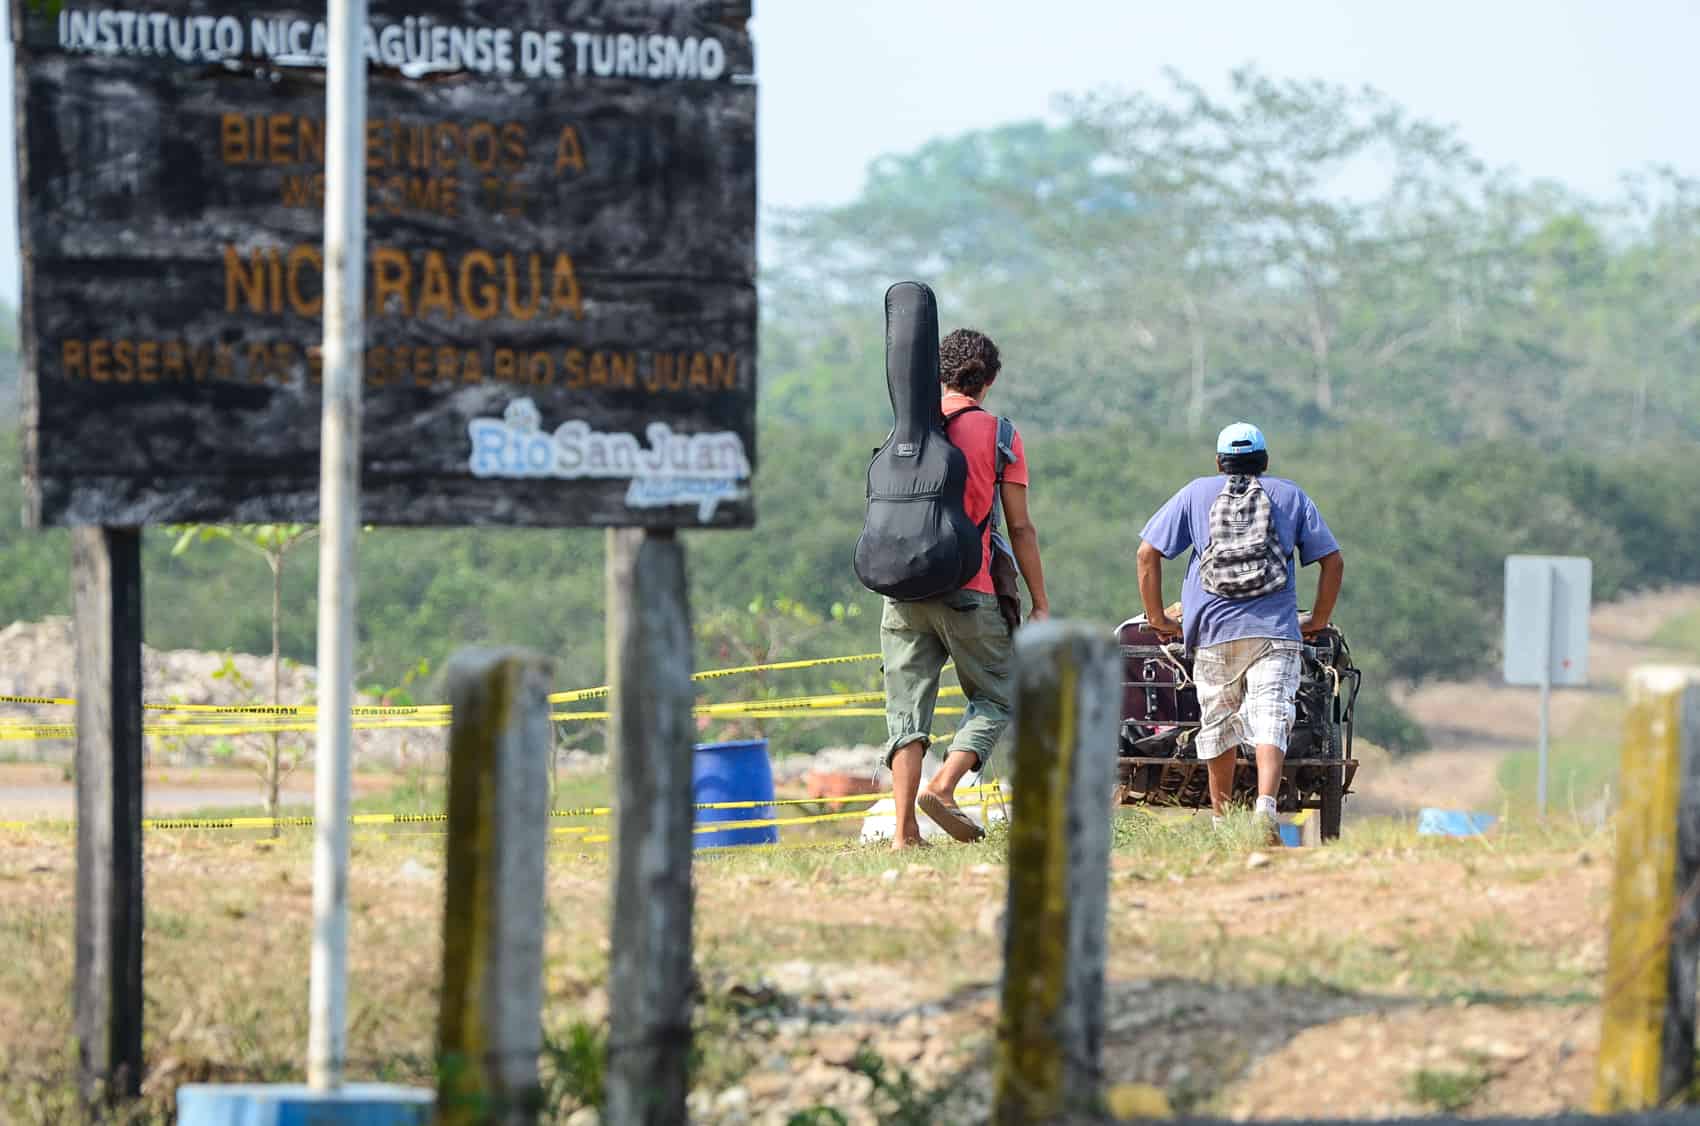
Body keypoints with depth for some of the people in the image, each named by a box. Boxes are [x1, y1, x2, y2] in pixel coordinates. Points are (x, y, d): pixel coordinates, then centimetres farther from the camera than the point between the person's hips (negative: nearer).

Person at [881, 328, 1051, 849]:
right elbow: (1019, 527, -1)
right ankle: (943, 786, -12)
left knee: (907, 708, 5)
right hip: (970, 591, -3)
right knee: (994, 698, 11)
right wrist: (1040, 601, 5)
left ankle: (904, 830, -5)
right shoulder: (999, 435, -1)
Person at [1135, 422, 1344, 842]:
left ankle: (1222, 822, 22)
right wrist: (1318, 620, 19)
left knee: (1219, 727, 14)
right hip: (1275, 631, -1)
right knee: (1270, 720, -11)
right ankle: (1266, 804, -33)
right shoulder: (1290, 496, 14)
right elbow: (1333, 561, 10)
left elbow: (1147, 553, 9)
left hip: (1212, 632, 1)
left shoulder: (1195, 494, 15)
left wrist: (1157, 618, 14)